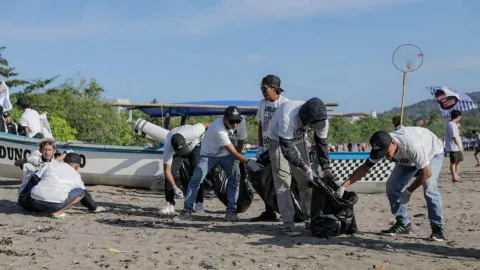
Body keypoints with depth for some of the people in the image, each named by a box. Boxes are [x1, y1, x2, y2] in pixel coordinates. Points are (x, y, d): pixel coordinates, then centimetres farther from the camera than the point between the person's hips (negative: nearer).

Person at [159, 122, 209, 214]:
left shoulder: (192, 132, -45)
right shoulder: (168, 148, -40)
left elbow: (206, 125, -25)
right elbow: (167, 170, -32)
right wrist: (174, 187, -41)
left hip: (194, 146, 0)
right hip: (174, 152, 0)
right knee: (168, 174, -14)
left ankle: (199, 203, -6)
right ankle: (170, 204, -4)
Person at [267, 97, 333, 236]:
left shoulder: (321, 119, -24)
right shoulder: (288, 117, -42)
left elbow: (322, 143, -8)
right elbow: (286, 149, -37)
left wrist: (326, 169, -13)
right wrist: (306, 169, -37)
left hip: (299, 140, 5)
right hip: (278, 140, -5)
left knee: (306, 181, 3)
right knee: (283, 182, -13)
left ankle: (310, 220, 11)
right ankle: (288, 223, -13)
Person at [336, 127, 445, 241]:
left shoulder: (413, 146, -44)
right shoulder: (381, 146, -27)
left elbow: (426, 173, -33)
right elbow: (364, 168, -18)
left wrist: (408, 191, -27)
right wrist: (343, 187, -24)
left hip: (433, 152, -6)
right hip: (408, 159, 6)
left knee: (429, 187, -27)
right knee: (392, 186, -7)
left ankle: (437, 228, -14)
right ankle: (403, 224, 6)